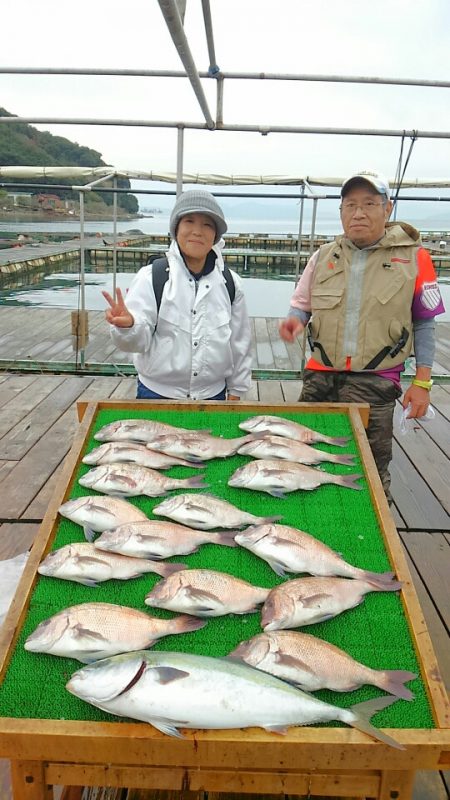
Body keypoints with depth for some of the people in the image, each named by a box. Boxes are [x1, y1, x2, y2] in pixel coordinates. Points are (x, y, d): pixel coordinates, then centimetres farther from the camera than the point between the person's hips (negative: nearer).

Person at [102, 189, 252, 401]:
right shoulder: (151, 276, -9)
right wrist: (128, 326, -37)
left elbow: (239, 343, 7)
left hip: (213, 396, 3)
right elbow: (138, 340, -15)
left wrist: (235, 392, 10)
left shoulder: (230, 283, -1)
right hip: (157, 394, -2)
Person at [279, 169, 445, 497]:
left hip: (375, 383, -3)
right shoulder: (324, 256, 6)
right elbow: (301, 305, 15)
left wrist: (422, 382, -1)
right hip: (320, 378, 3)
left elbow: (424, 323, 2)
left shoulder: (413, 257, -2)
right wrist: (294, 320, -10)